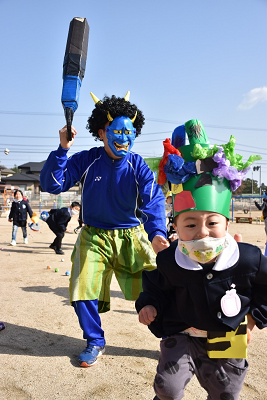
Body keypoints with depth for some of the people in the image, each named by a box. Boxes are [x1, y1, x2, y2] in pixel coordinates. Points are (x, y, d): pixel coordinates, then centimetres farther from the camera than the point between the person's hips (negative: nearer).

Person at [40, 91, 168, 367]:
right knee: (83, 292, -3)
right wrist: (62, 149, -22)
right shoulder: (86, 161, -5)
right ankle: (95, 342, 24)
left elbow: (153, 201, -19)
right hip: (94, 236, 1)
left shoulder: (138, 166, -8)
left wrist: (157, 232, -38)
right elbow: (51, 184, -9)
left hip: (131, 236, -1)